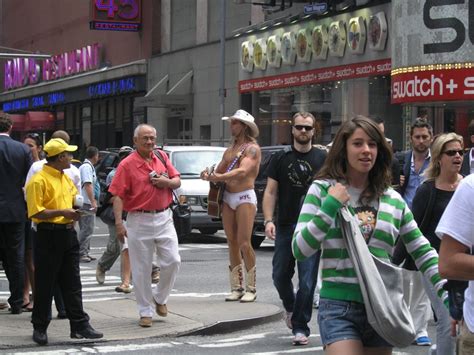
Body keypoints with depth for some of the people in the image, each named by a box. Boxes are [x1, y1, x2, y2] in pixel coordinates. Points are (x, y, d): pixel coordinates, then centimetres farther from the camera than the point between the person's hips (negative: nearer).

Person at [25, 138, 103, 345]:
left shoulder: (65, 178, 14)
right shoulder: (39, 180, -13)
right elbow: (35, 212, -18)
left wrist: (76, 212, 8)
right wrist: (63, 212, -20)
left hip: (68, 234, 7)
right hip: (48, 236, -7)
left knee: (72, 284, 8)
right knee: (45, 285, 2)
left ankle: (80, 326, 11)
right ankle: (40, 328, 13)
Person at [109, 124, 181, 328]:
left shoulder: (162, 157, 8)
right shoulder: (127, 165, -6)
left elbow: (177, 181, 15)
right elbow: (118, 196, -10)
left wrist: (166, 182, -8)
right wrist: (118, 223, -18)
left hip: (164, 217, 4)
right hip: (139, 220, -4)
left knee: (172, 261, -2)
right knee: (141, 269, 2)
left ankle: (160, 298, 22)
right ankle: (145, 312, 13)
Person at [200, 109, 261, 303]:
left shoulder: (252, 148, -3)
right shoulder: (230, 150, 20)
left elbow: (242, 171, -18)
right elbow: (219, 171, 16)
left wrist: (219, 177, -29)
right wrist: (208, 175, -8)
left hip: (245, 197, -7)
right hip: (228, 197, 7)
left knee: (244, 244, -10)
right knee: (232, 243, 5)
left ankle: (251, 289, -2)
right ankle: (237, 288, 10)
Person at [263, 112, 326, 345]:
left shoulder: (322, 159, 4)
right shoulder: (280, 159, 8)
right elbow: (270, 192, 5)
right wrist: (268, 220, -7)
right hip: (285, 227, 2)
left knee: (307, 281, -4)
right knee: (280, 275, 9)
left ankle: (300, 327, 4)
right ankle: (290, 307, 38)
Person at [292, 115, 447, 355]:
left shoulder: (393, 200, 9)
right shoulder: (322, 190, -1)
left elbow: (423, 253, 14)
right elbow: (300, 250, -7)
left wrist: (448, 295, 4)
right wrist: (331, 205, -14)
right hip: (339, 306, -4)